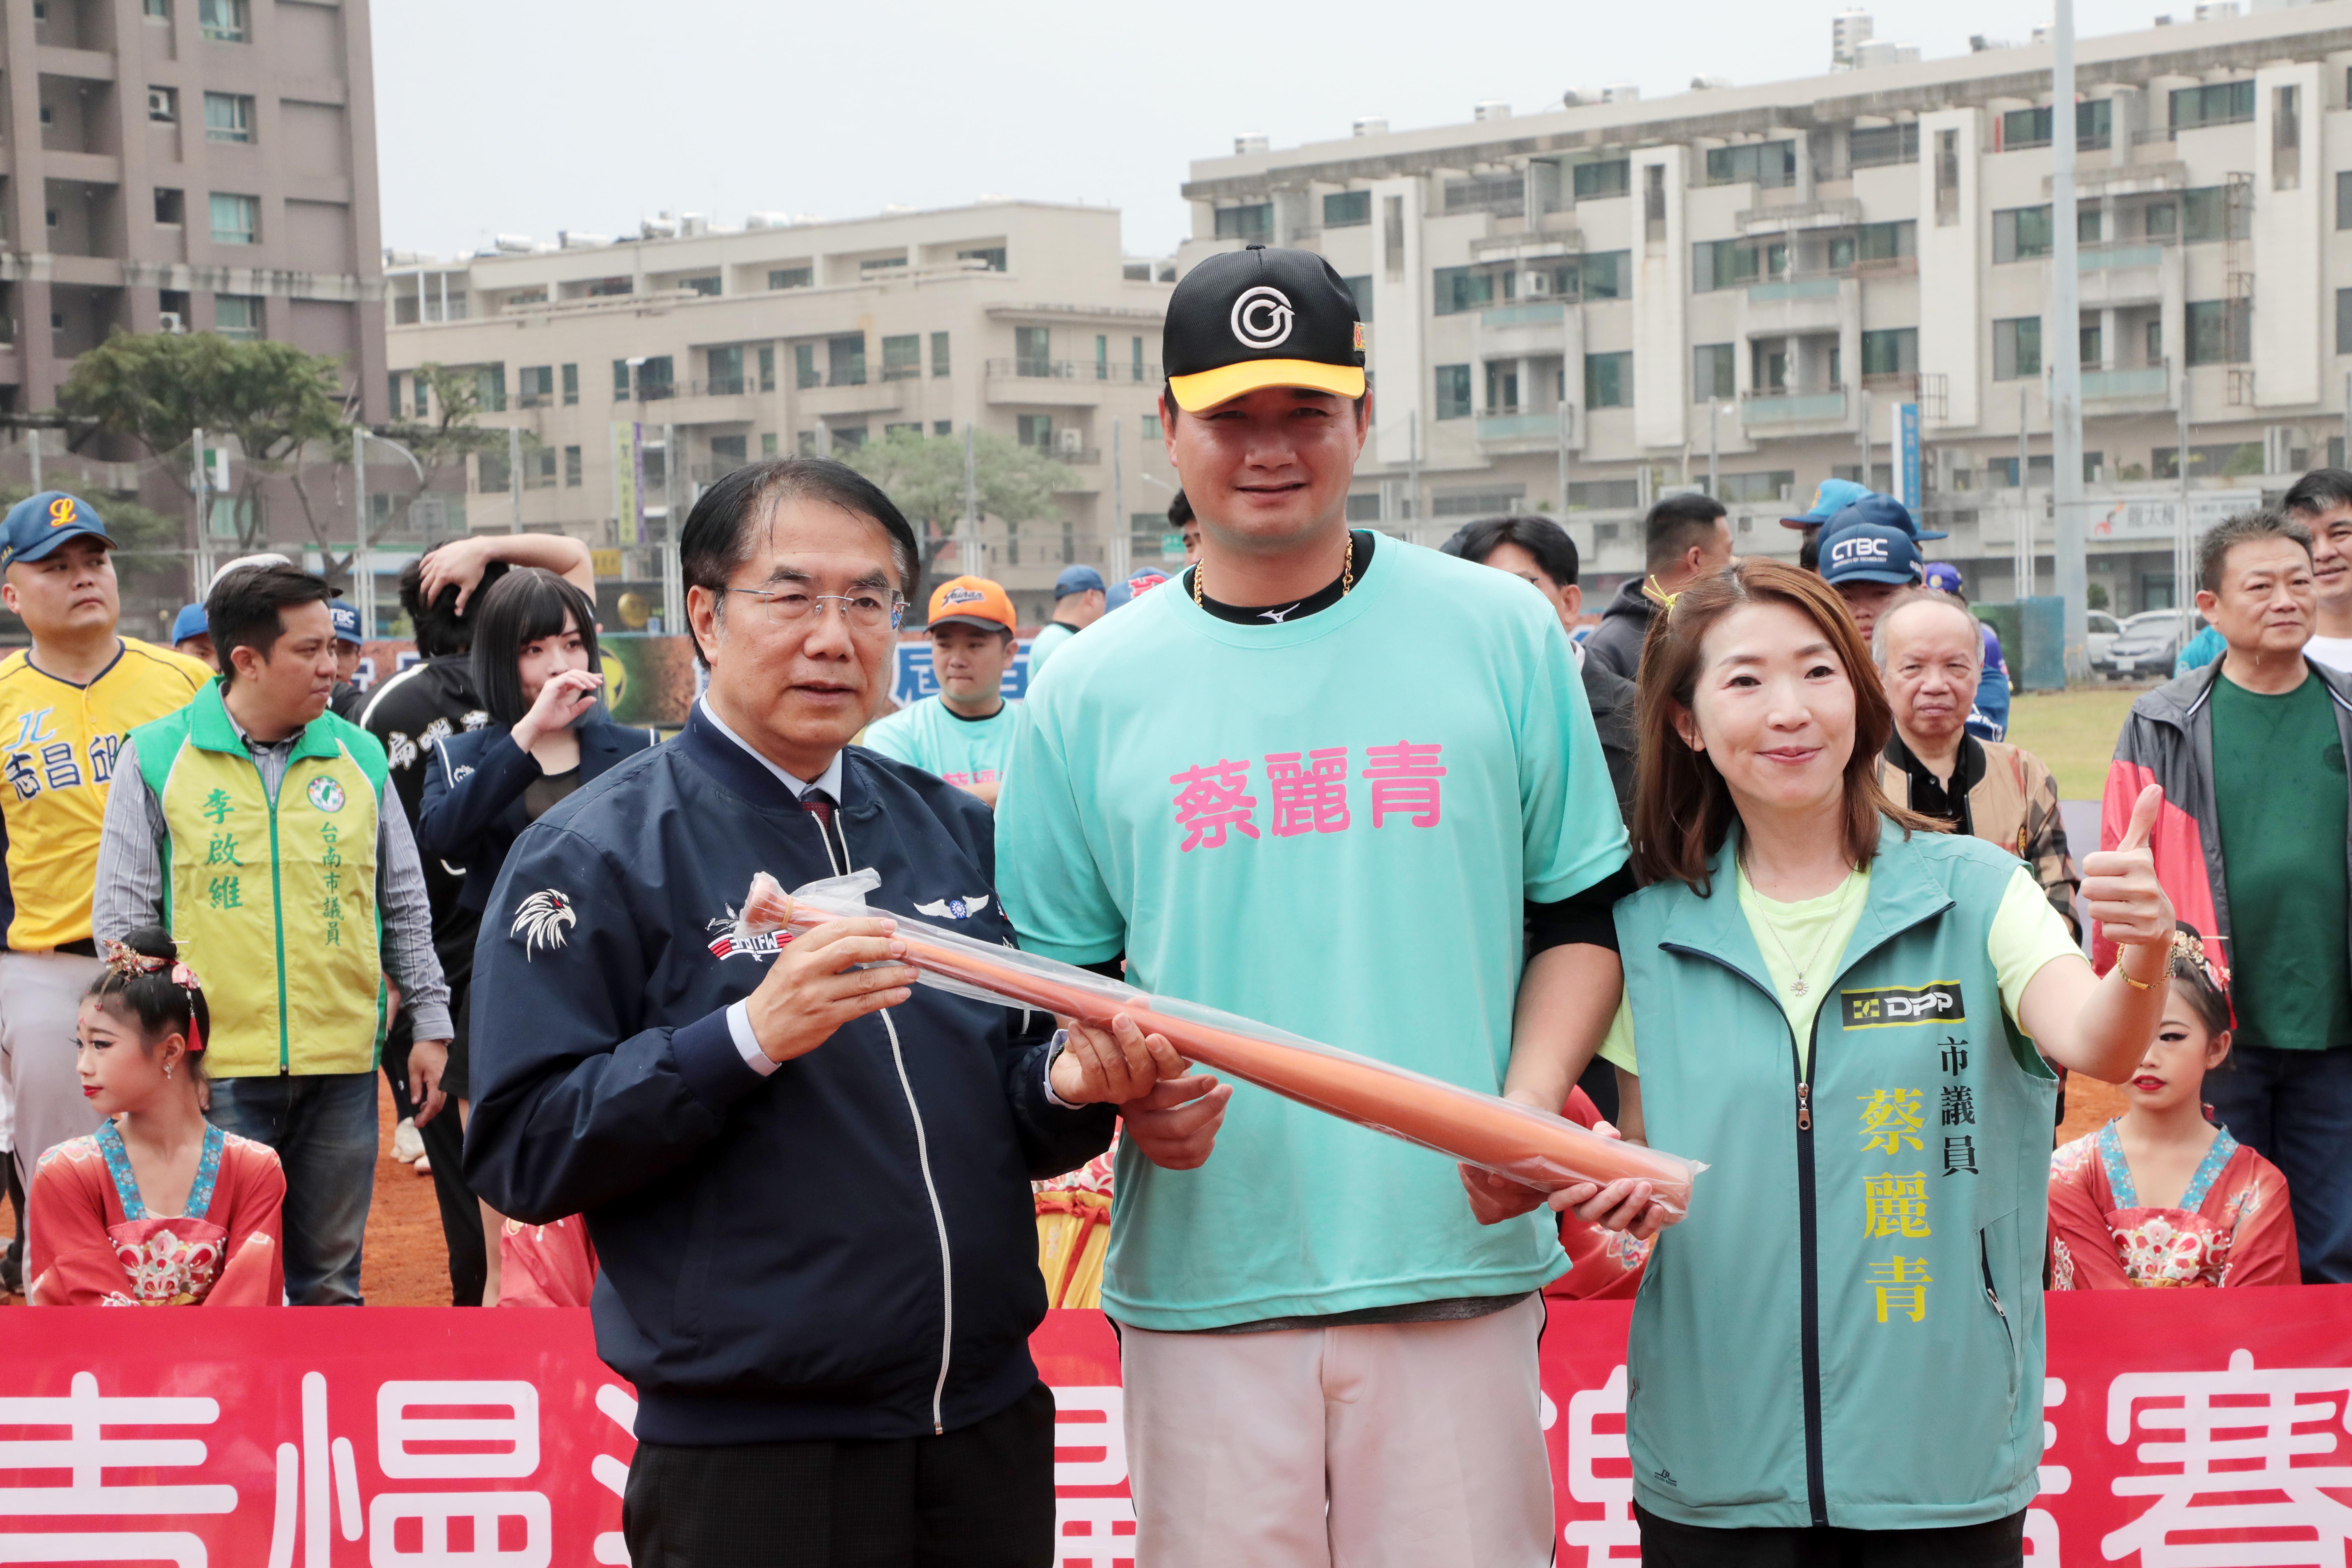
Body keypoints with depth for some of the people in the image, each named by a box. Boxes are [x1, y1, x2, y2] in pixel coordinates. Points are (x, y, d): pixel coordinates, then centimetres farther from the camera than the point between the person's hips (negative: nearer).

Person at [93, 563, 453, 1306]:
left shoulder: (358, 757, 9)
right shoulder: (157, 757, 0)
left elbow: (405, 908, 15)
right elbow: (123, 916, 1)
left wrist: (430, 1023, 11)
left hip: (342, 1062, 3)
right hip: (214, 1067, -3)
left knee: (331, 1281, 10)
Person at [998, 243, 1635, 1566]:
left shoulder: (1499, 633, 7)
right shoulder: (1091, 690, 7)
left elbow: (1583, 910, 10)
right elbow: (1055, 971, 12)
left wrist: (1530, 1105, -6)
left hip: (1455, 1259, 0)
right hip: (1204, 1268, 1)